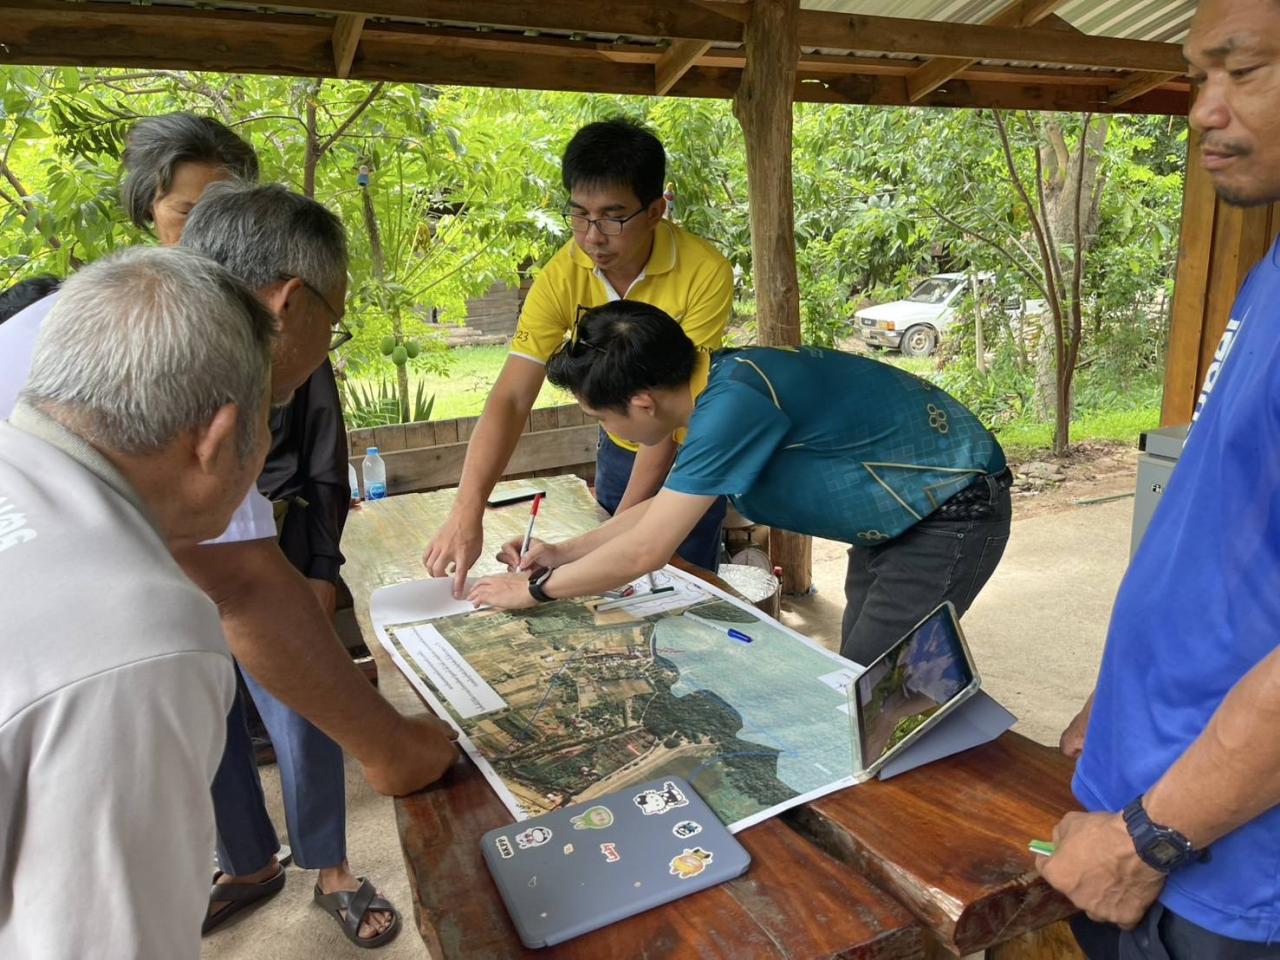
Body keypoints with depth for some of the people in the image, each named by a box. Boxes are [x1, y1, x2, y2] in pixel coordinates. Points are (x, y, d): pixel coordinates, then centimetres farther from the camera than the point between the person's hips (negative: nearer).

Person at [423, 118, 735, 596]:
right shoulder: (562, 276, -19)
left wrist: (623, 521, -29)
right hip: (619, 447, 3)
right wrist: (466, 511, -36)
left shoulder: (704, 272, -27)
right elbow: (510, 399, -24)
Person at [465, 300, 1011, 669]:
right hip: (906, 510, 9)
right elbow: (667, 508, 12)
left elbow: (643, 552, -28)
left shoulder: (733, 403, -32)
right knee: (856, 674, 16)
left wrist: (533, 589, -13)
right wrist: (565, 553, 7)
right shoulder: (722, 381, -2)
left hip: (955, 512, -9)